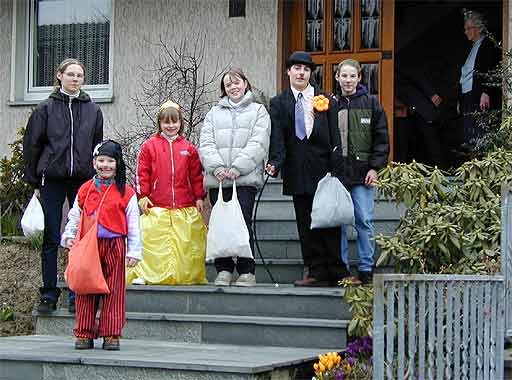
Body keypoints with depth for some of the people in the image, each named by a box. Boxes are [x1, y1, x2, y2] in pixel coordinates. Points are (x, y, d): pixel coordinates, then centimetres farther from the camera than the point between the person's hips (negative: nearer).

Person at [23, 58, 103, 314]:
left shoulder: (92, 110, 9)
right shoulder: (47, 108, 3)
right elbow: (31, 145, 4)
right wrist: (35, 182, 1)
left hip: (83, 181, 1)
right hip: (52, 181, -1)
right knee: (51, 240, 2)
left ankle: (78, 295, 8)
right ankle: (48, 296, 8)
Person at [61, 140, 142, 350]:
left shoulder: (125, 193, 1)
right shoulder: (85, 190, 9)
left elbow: (133, 225, 1)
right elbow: (74, 217, 16)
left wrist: (134, 252, -3)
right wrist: (69, 236, 1)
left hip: (114, 246, -2)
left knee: (113, 291, 1)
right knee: (85, 290, 4)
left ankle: (111, 335, 7)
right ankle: (84, 333, 11)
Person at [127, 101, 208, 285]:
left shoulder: (188, 148, 11)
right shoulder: (150, 146, 5)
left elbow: (196, 175, 13)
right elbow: (142, 173, 4)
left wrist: (199, 197, 8)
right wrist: (142, 196, -3)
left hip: (185, 208, 2)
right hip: (156, 208, -2)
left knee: (186, 243, 2)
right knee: (153, 243, -8)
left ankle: (188, 276, 8)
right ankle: (142, 275, -5)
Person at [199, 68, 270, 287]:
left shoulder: (258, 111, 10)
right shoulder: (214, 113, 19)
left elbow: (258, 144, -2)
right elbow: (206, 144, 8)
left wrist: (237, 168, -13)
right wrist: (217, 167, -9)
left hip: (246, 178, -3)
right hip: (217, 179, 3)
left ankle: (246, 271, -2)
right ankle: (224, 270, 8)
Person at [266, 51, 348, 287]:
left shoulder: (326, 100, 7)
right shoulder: (278, 103, 8)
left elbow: (334, 137, 3)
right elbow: (277, 138, -3)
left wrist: (336, 168, -6)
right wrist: (275, 163, -20)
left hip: (323, 169, -1)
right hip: (298, 174, 1)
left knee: (330, 223, -1)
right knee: (306, 226, 4)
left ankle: (337, 273, 4)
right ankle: (315, 273, 8)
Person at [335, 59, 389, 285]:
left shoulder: (371, 104, 4)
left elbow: (381, 139, 3)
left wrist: (375, 168, -4)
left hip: (362, 173, -1)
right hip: (336, 173, 2)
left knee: (365, 221, -2)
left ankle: (366, 270, 6)